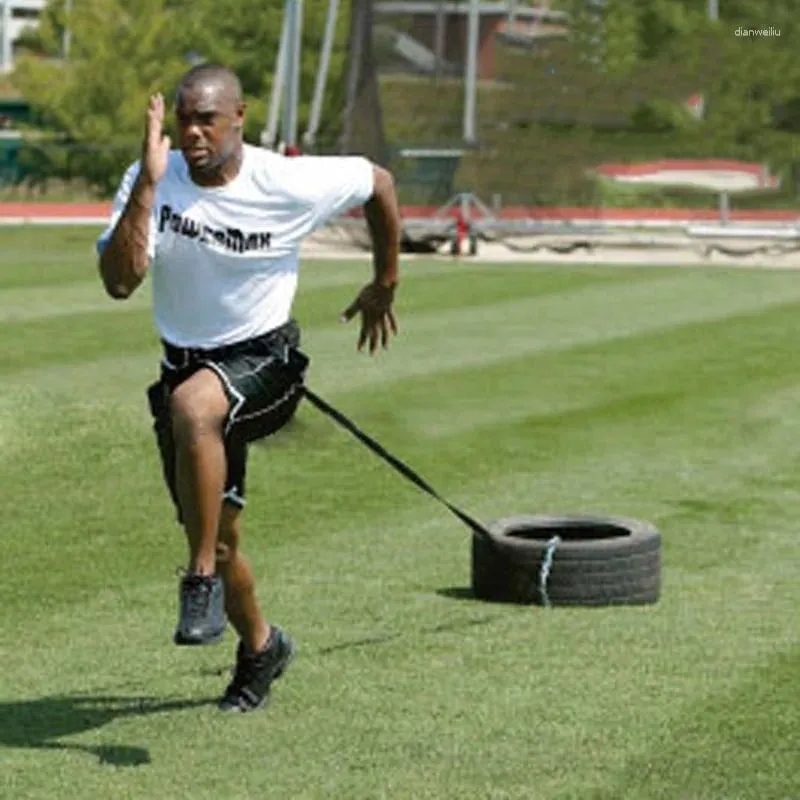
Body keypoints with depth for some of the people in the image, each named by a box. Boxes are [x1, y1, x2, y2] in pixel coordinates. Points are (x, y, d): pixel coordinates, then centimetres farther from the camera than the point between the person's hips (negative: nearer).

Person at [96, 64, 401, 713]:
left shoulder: (291, 185, -15)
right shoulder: (150, 182, -10)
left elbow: (378, 182, 5)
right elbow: (119, 282, -24)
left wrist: (385, 284, 15)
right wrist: (149, 185, -30)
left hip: (265, 363, -4)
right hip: (186, 367, 4)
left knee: (192, 404, -39)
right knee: (218, 535, 9)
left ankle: (203, 584, -30)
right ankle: (261, 646, 39)